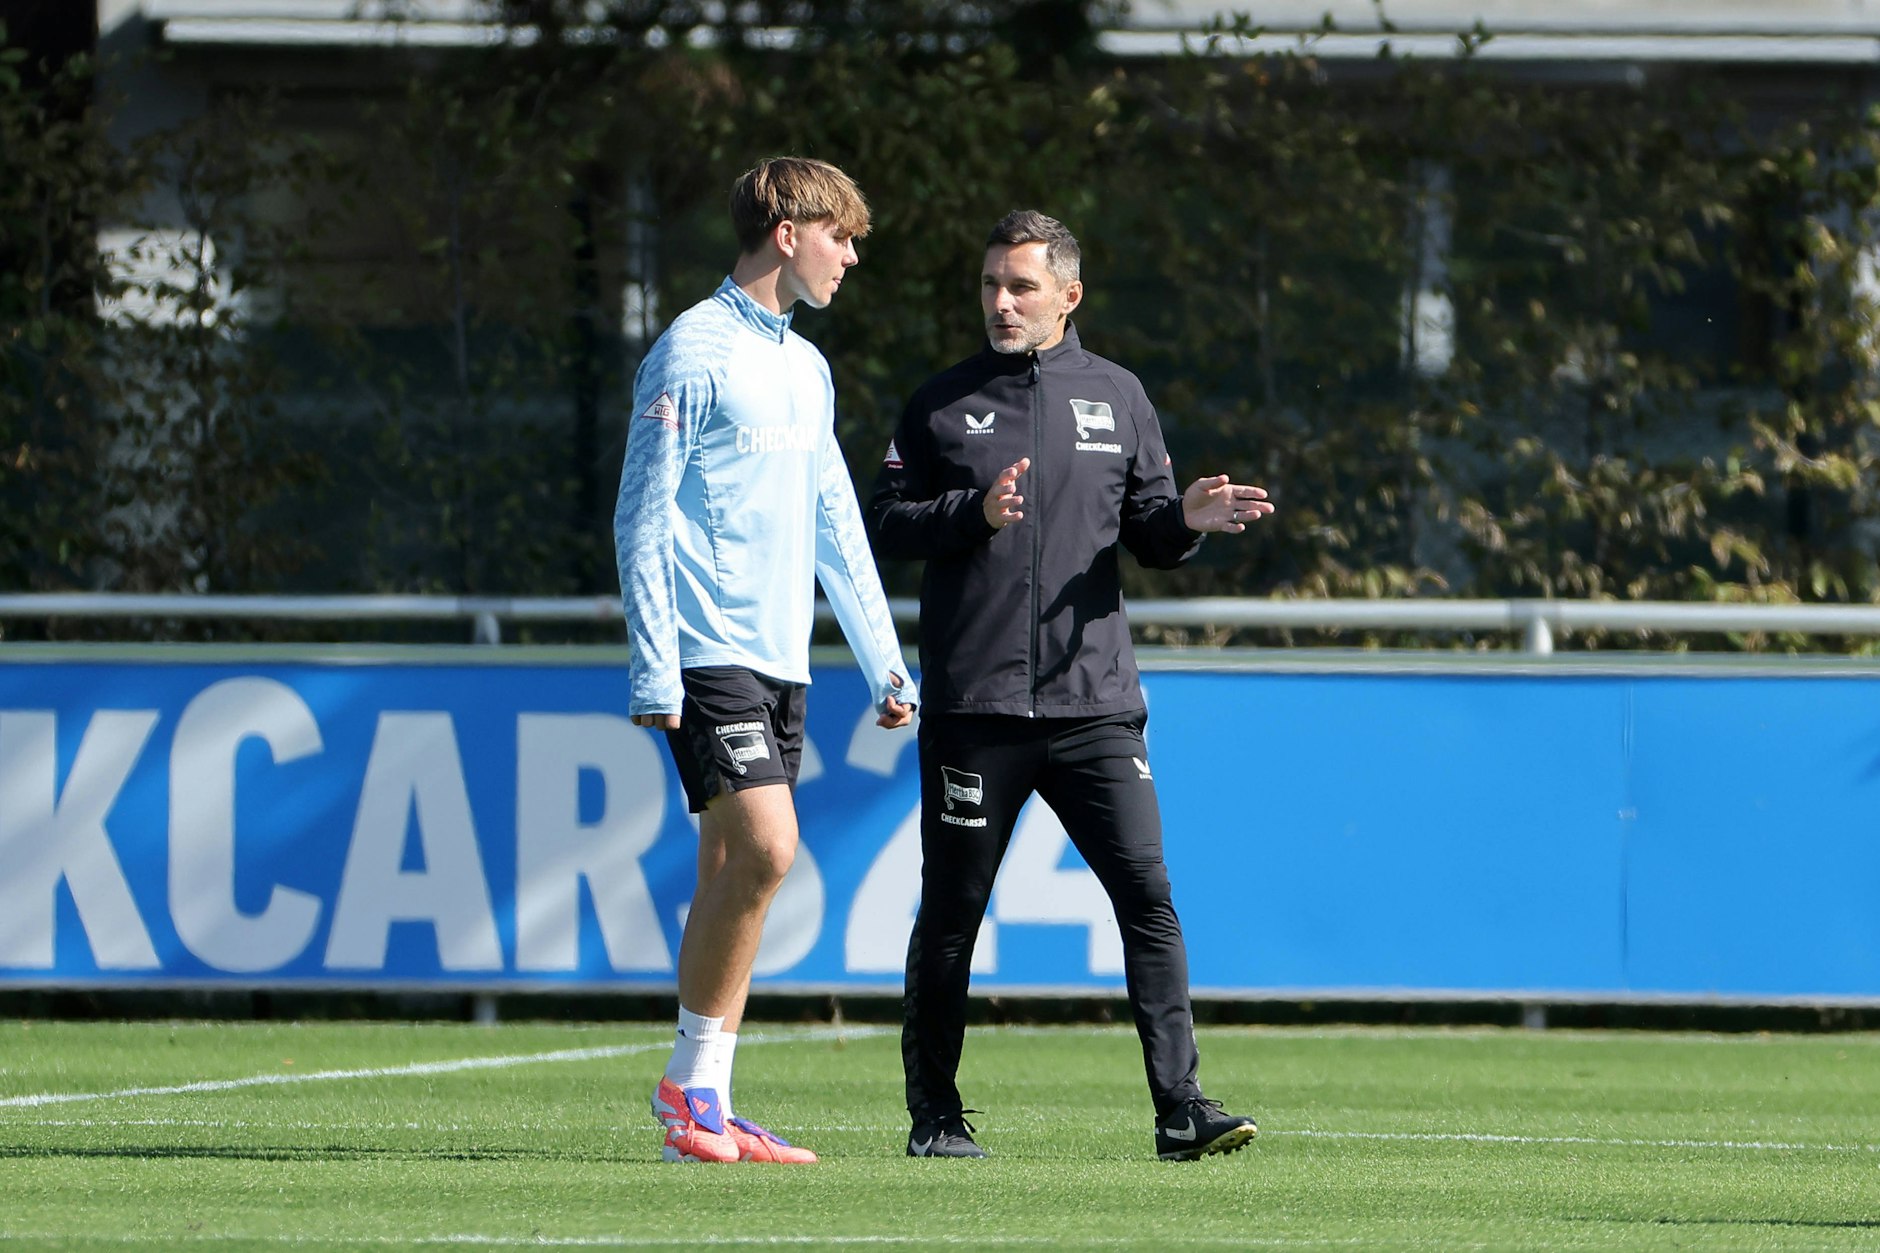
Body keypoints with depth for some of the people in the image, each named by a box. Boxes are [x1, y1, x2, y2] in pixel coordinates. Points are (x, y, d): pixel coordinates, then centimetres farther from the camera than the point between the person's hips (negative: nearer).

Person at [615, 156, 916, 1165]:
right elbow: (642, 521, -9)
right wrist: (654, 671, -15)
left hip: (780, 662, 8)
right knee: (763, 849, -18)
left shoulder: (806, 367, 18)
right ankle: (688, 1082, -8)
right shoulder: (694, 353, -7)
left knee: (734, 871, 5)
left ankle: (706, 1111, 6)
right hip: (712, 654, -8)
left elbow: (836, 526, 24)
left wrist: (884, 663, 19)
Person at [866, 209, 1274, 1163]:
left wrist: (1187, 519, -8)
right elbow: (885, 525, 2)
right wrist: (975, 513, -13)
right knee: (950, 914, 4)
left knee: (1147, 894, -9)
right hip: (972, 708, -1)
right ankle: (934, 1115, 15)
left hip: (1094, 703, 1)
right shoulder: (941, 405, 7)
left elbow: (1148, 533, 13)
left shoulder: (1115, 397, 12)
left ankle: (1181, 1108, -10)